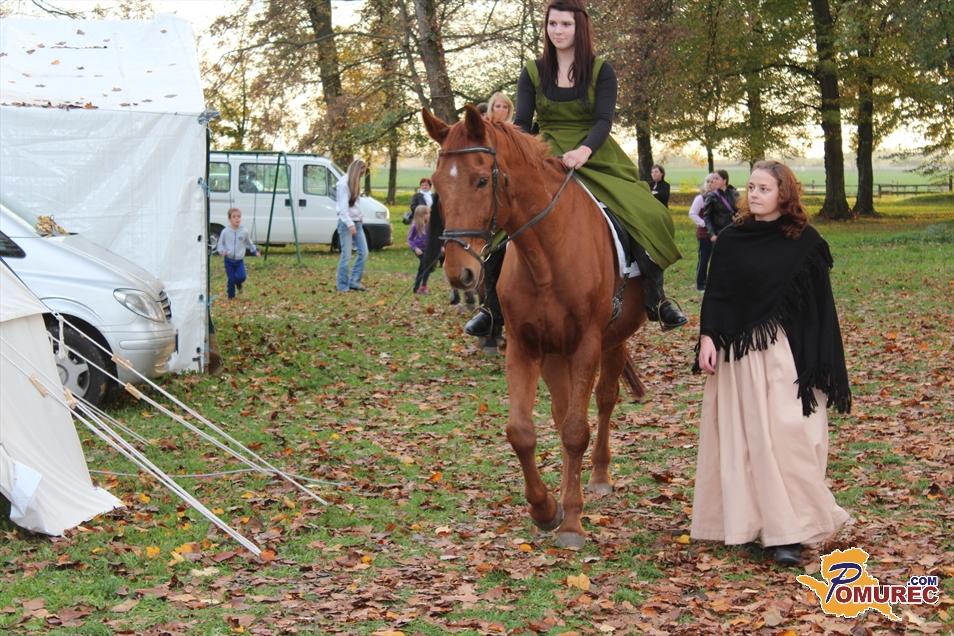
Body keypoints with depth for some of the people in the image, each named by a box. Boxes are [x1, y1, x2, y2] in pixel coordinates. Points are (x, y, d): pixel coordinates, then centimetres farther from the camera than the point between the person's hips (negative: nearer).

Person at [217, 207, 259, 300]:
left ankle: (238, 283, 21)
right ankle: (231, 296, 20)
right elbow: (220, 244, 0)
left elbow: (248, 243, 18)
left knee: (241, 277, -16)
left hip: (240, 260, 1)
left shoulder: (244, 232, -1)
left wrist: (255, 251, 25)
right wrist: (222, 251, -20)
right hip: (229, 260, -1)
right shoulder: (225, 232, -7)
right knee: (231, 279, -2)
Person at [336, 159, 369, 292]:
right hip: (346, 223, -8)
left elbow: (355, 204, 13)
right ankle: (343, 286, 2)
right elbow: (343, 206, -16)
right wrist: (350, 224, -21)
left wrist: (359, 219, 3)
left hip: (357, 222, 8)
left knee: (363, 252, 3)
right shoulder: (343, 183, -10)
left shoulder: (354, 183, 15)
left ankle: (354, 282, 9)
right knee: (346, 255, -6)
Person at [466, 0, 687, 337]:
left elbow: (604, 120, -12)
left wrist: (584, 151, -33)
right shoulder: (533, 73, 5)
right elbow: (522, 122, -2)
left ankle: (656, 299, -6)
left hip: (595, 159, -1)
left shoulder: (601, 71, 1)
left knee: (647, 217, -21)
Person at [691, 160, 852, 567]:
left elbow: (819, 304, 2)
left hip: (788, 353, -2)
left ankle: (788, 531, -3)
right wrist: (707, 339, -5)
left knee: (786, 437, -6)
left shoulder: (805, 242, 0)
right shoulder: (731, 240, 4)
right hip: (738, 350, 2)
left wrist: (820, 363, -1)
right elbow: (714, 294, 6)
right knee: (744, 437, 4)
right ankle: (745, 518, 13)